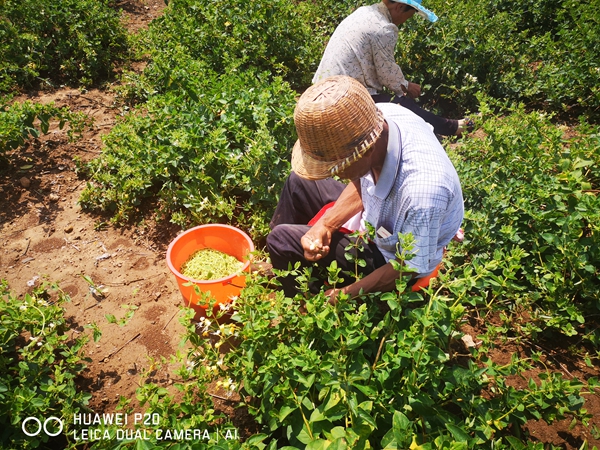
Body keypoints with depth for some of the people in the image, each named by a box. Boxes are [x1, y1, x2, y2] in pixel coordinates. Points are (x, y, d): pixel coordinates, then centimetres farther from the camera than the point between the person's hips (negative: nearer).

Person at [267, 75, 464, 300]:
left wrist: (346, 294, -17)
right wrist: (326, 224, -15)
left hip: (386, 254, -6)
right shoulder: (377, 117, -24)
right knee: (298, 181, 12)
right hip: (371, 214, 7)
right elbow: (361, 182, -4)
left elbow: (412, 268, -25)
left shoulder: (420, 192, -43)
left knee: (281, 239, -10)